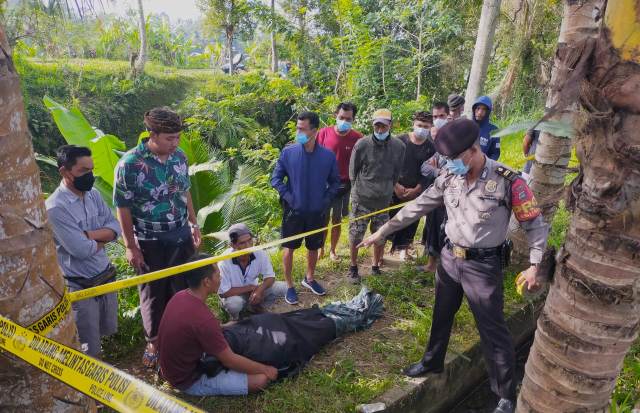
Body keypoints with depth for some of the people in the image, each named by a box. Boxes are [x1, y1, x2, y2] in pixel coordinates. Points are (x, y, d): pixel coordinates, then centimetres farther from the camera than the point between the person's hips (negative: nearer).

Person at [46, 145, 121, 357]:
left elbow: (115, 228, -2)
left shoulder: (93, 194, 1)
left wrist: (88, 234, -19)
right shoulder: (55, 208, -22)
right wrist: (102, 238, -7)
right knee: (90, 349, 7)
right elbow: (81, 249, -25)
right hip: (80, 286, -7)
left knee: (108, 330, 23)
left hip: (106, 275, 7)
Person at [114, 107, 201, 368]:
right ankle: (154, 342, 34)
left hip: (181, 236, 4)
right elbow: (123, 208, -14)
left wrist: (194, 224, 11)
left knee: (184, 287, 15)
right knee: (153, 293, 13)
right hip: (150, 242, -4)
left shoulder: (180, 156, -4)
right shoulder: (130, 164, -20)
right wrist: (131, 247, -12)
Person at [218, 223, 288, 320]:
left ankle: (253, 306, 6)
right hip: (235, 295, -3)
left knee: (283, 288, -17)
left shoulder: (260, 254, -21)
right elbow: (223, 292, -25)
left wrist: (259, 290, -30)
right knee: (233, 303, -38)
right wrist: (250, 287, -24)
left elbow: (270, 277, -10)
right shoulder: (225, 261, -30)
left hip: (253, 291, 4)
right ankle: (235, 317, 0)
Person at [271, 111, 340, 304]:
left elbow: (335, 182, 5)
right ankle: (289, 286, 25)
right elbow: (275, 179, -2)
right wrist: (288, 197, -11)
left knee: (313, 247, 17)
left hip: (317, 212, 2)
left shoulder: (328, 155, -9)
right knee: (289, 248, 7)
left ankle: (309, 278, 41)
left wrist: (326, 200, -6)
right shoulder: (288, 152, -11)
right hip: (293, 211, -1)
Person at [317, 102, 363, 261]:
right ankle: (320, 249, 25)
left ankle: (332, 249, 30)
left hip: (344, 185, 0)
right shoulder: (324, 133, -7)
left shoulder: (357, 138, -7)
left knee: (337, 220, 12)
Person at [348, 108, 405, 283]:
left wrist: (387, 191, 11)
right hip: (361, 200, -2)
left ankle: (376, 267, 32)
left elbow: (396, 173, 9)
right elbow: (352, 172, 0)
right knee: (355, 236, 4)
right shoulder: (362, 144, -12)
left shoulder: (398, 146, -5)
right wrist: (360, 190, 7)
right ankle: (353, 267, 25)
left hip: (384, 201, 2)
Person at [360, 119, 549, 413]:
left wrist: (534, 265, -18)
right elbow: (417, 207, 3)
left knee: (493, 331, 5)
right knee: (441, 316, 22)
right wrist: (382, 232, 4)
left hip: (483, 265, -5)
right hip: (449, 258, 5)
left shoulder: (507, 180, -18)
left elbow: (535, 224, -10)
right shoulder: (449, 178, -3)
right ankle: (432, 362, 47)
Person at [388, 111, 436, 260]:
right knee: (390, 219, 1)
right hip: (395, 189, -1)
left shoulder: (431, 148, 0)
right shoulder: (399, 141, -4)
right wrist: (396, 186, -9)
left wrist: (416, 189, -10)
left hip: (417, 191, 1)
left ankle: (402, 247, 22)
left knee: (411, 222, 6)